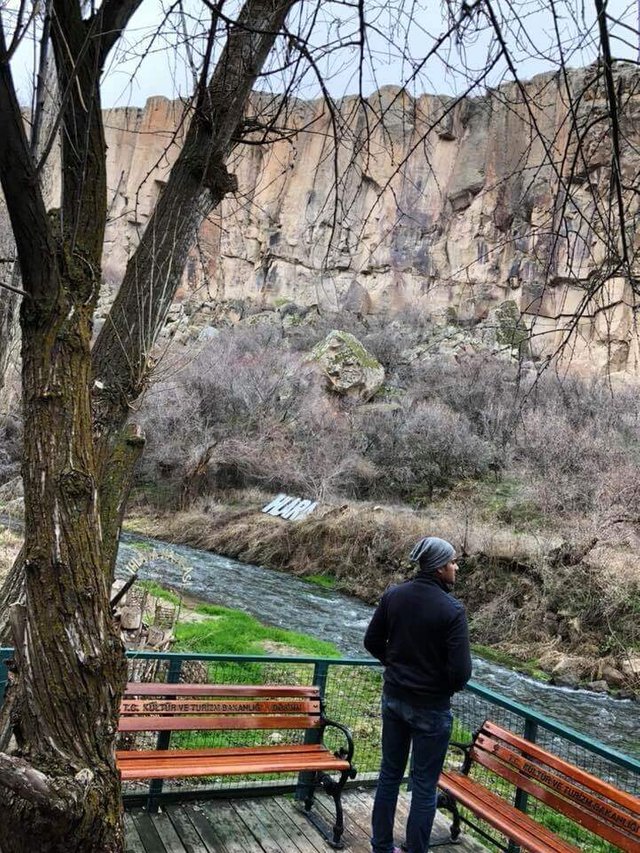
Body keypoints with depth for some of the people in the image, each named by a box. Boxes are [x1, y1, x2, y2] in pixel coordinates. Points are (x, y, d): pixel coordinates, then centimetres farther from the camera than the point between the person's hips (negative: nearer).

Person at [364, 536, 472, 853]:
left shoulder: (393, 595, -6)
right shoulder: (452, 609, -21)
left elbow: (372, 642, 3)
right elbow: (461, 671, -21)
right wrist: (446, 689, 0)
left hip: (393, 697, 6)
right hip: (430, 707, -5)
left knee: (389, 774, 19)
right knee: (424, 787, 10)